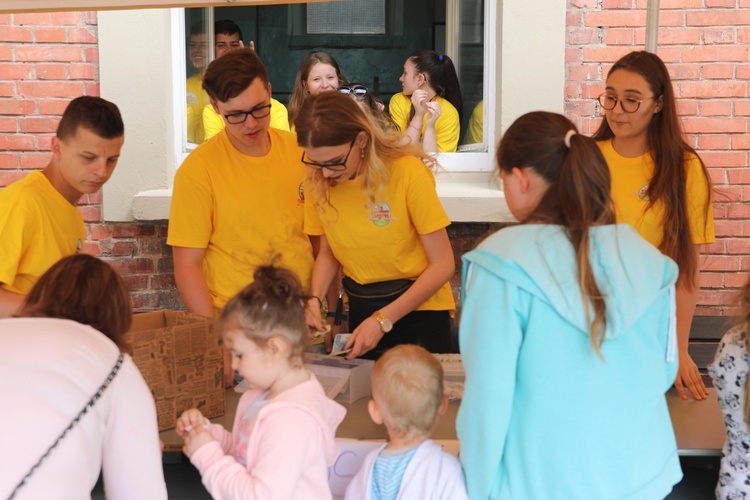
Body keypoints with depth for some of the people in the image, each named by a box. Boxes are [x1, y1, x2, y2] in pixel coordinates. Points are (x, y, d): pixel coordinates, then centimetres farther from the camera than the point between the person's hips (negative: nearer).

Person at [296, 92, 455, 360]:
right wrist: (315, 299, -12)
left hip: (419, 310, -4)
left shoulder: (407, 172, -20)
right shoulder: (318, 182, -7)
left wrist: (383, 320, -20)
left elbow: (442, 264, -16)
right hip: (359, 309, 4)